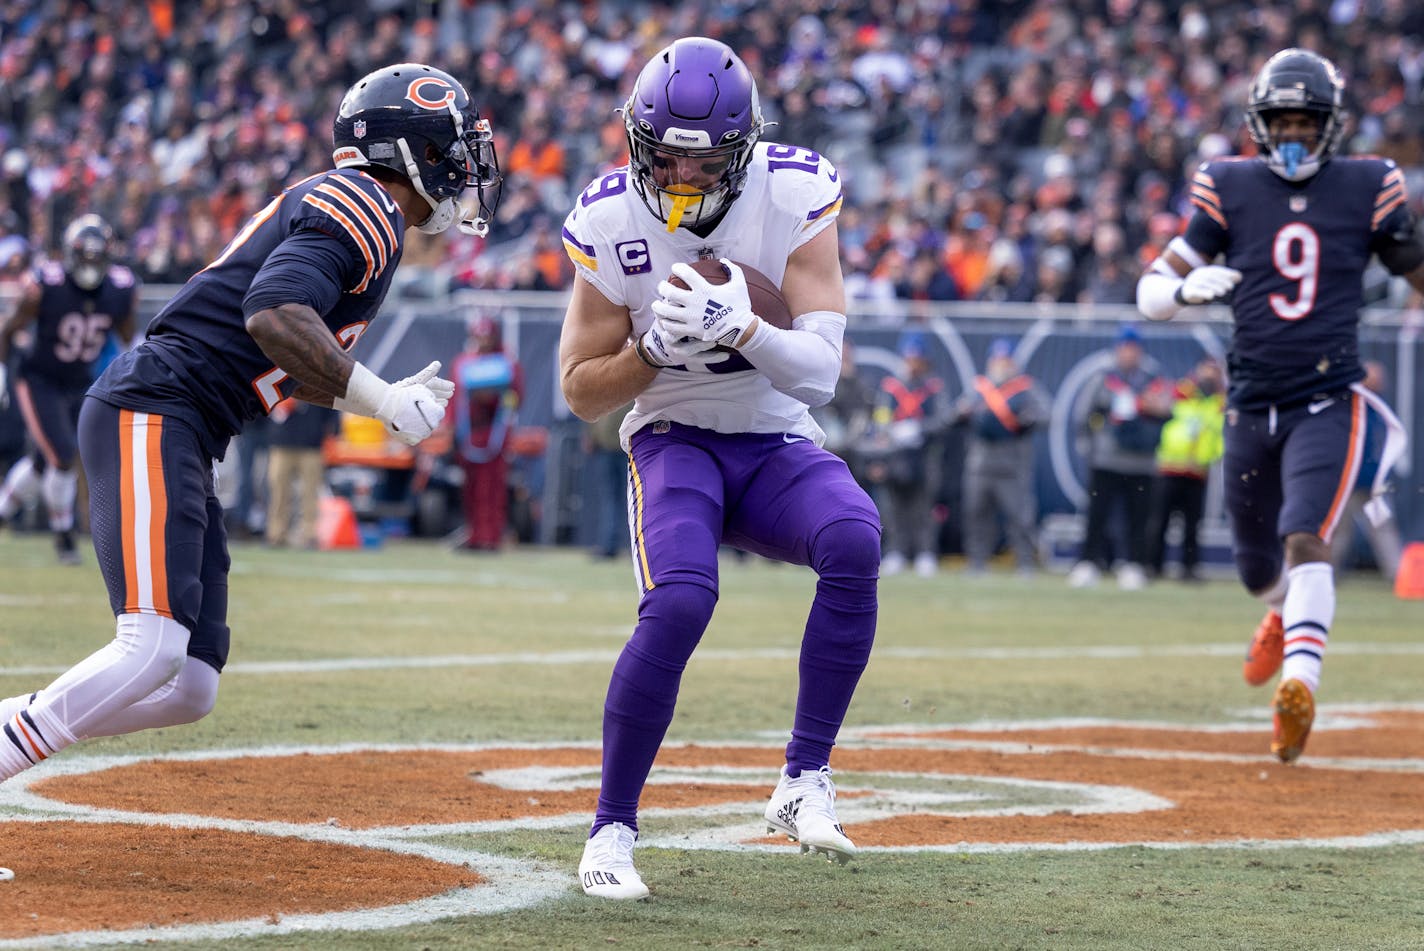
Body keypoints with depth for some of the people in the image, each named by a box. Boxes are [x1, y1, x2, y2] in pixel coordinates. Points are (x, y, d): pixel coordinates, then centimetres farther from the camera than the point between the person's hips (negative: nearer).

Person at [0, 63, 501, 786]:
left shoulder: (342, 205, 22)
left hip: (179, 434, 10)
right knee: (152, 650, -22)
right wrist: (376, 398, -19)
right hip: (152, 413, -10)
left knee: (189, 689, 4)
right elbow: (273, 317, -25)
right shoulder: (365, 209, -9)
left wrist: (378, 399, 16)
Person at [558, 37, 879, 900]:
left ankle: (805, 784, -19)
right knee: (679, 602, -29)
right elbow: (581, 392, -5)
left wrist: (741, 328, -38)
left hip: (779, 445, 1)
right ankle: (612, 828, -12)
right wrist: (653, 350, -24)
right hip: (675, 441, -1)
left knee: (854, 540, -31)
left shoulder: (796, 197, -14)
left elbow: (821, 372, -19)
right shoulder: (612, 222, -12)